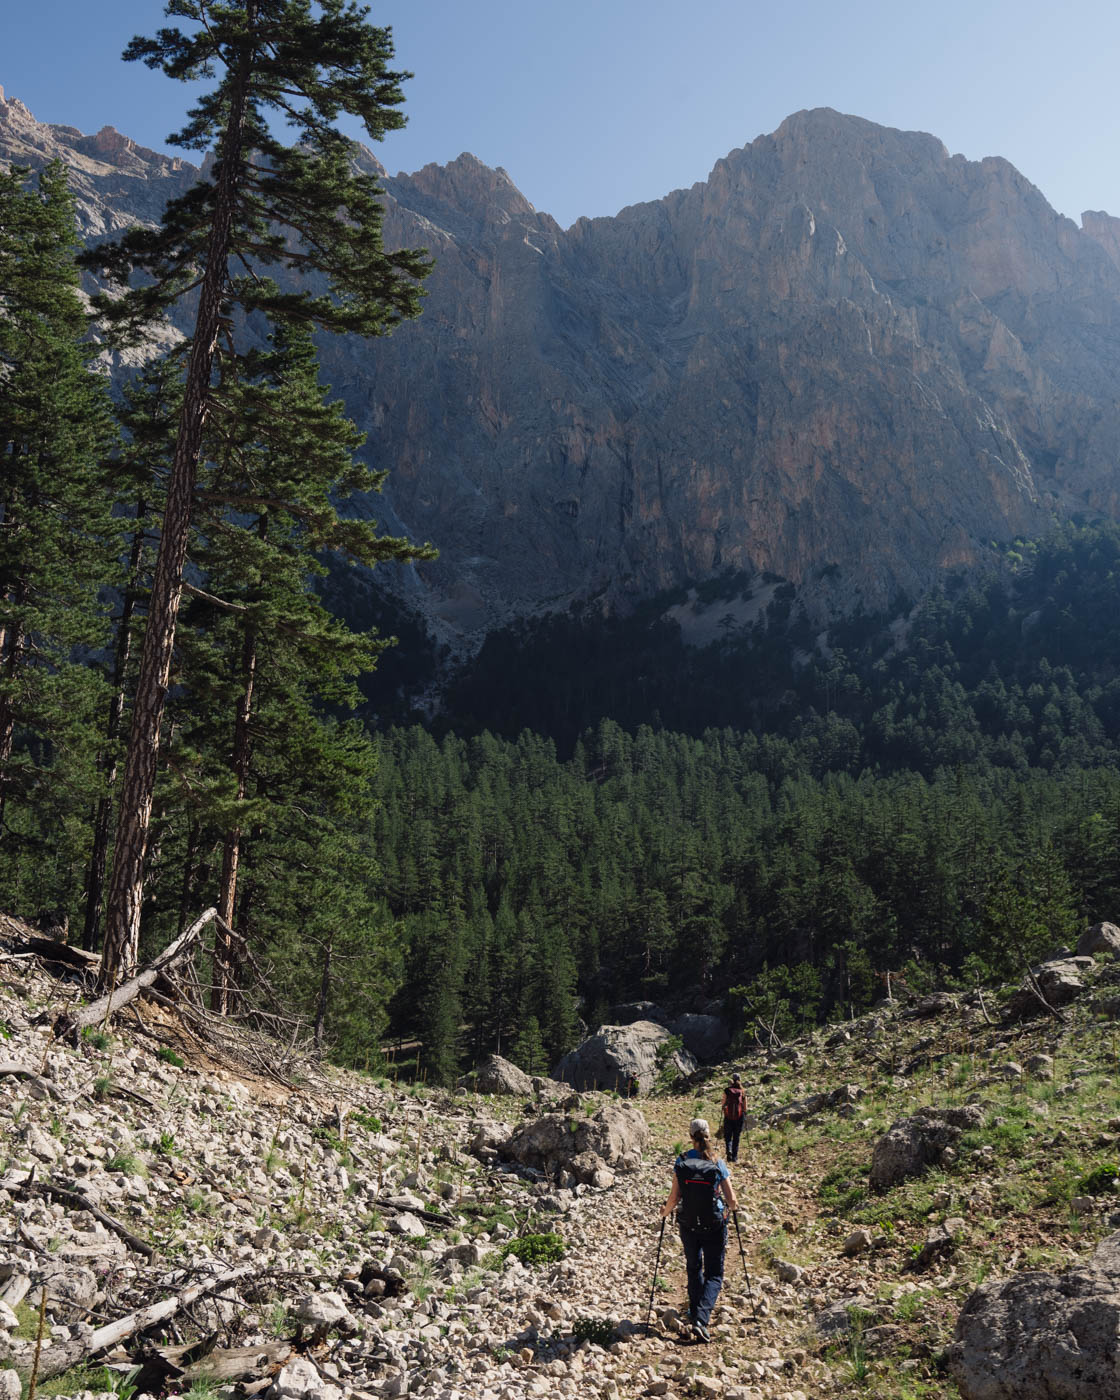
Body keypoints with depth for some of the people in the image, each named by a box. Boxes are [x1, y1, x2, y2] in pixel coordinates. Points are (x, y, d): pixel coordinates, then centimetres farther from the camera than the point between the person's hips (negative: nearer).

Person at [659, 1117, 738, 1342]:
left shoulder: (681, 1162, -9)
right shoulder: (718, 1163, -11)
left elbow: (674, 1198, -10)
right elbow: (732, 1201, -8)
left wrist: (665, 1211, 11)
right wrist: (733, 1206, 15)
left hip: (688, 1225, 2)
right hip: (714, 1225, -2)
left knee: (694, 1269, 24)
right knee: (714, 1274, 9)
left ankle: (695, 1313, 31)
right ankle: (701, 1318, -10)